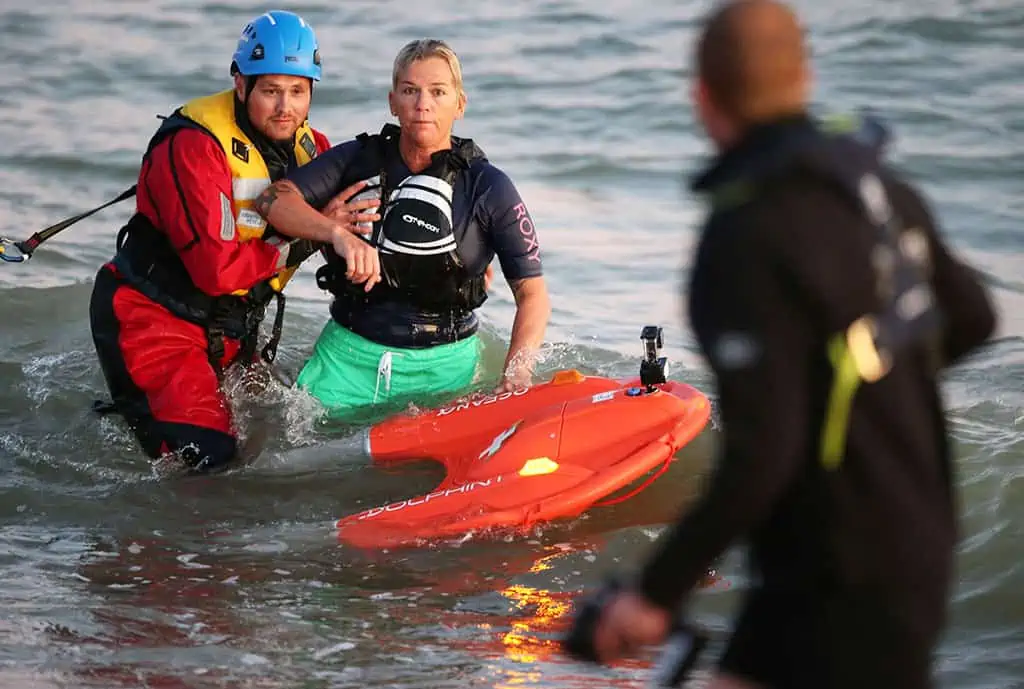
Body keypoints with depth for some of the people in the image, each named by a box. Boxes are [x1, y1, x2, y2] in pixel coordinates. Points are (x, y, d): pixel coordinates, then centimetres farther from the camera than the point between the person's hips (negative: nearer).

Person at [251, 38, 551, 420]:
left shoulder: (488, 188, -5)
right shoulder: (359, 159, 1)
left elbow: (532, 294, -7)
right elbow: (273, 199, -8)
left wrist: (515, 378, -22)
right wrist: (339, 233, -27)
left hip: (442, 369, -1)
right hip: (349, 356, 1)